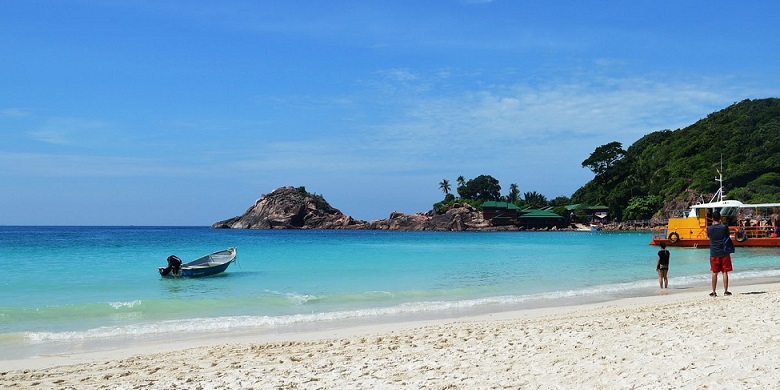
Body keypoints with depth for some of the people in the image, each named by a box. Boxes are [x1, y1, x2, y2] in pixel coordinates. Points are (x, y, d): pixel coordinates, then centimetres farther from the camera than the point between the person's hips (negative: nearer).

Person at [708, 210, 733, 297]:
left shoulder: (709, 228, -5)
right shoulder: (724, 227, -6)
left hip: (714, 253, 0)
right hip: (724, 253, 0)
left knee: (714, 273, 6)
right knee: (725, 272, 6)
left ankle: (713, 292, 8)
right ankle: (725, 291, 8)